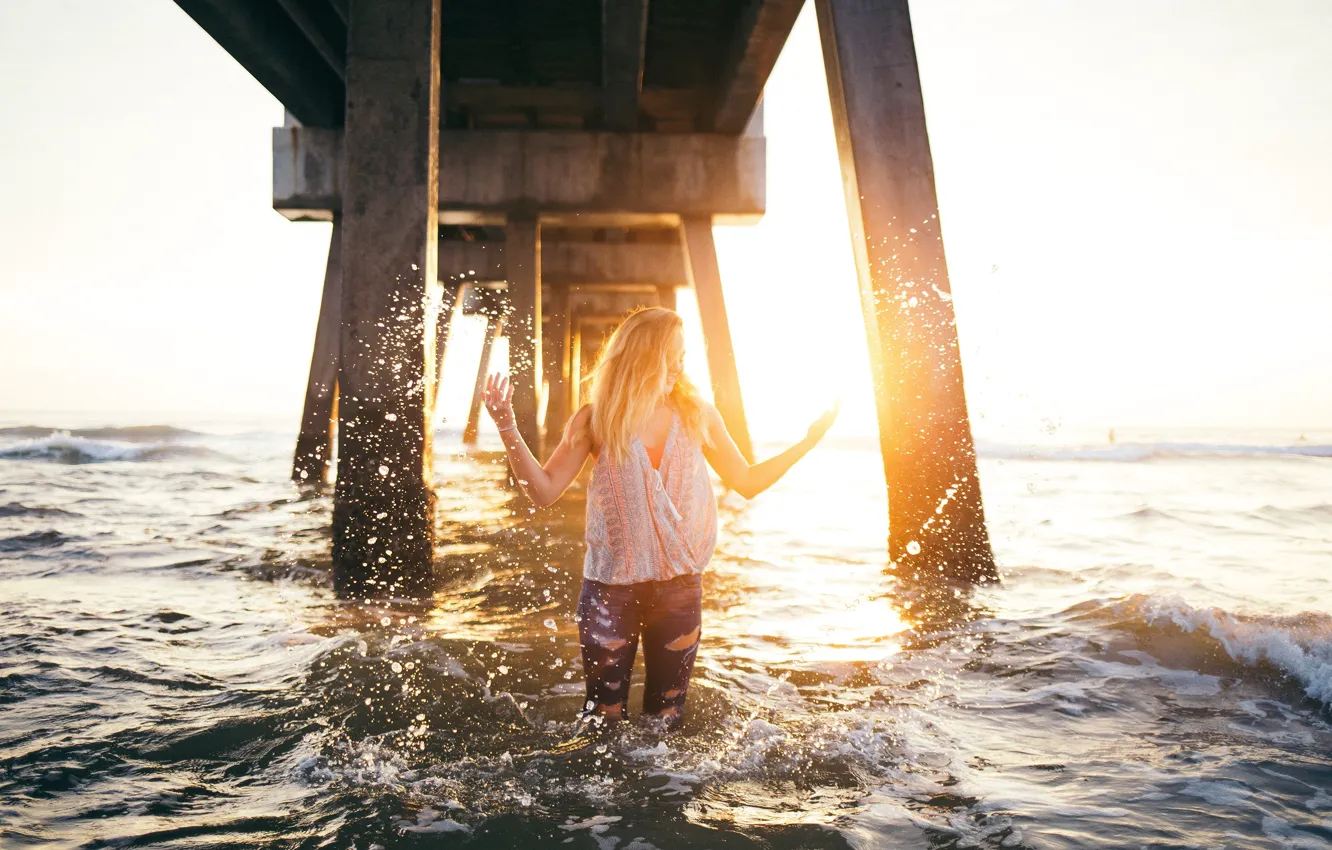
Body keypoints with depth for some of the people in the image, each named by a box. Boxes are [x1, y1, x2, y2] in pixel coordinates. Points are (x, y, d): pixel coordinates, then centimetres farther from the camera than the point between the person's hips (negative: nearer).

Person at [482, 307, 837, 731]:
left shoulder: (696, 414, 1)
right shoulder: (596, 420, -4)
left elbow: (746, 482, 8)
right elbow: (544, 491, -7)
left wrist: (810, 439, 4)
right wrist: (507, 427, -17)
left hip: (679, 585, 2)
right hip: (611, 585, -2)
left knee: (666, 713, 12)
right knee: (603, 714, 5)